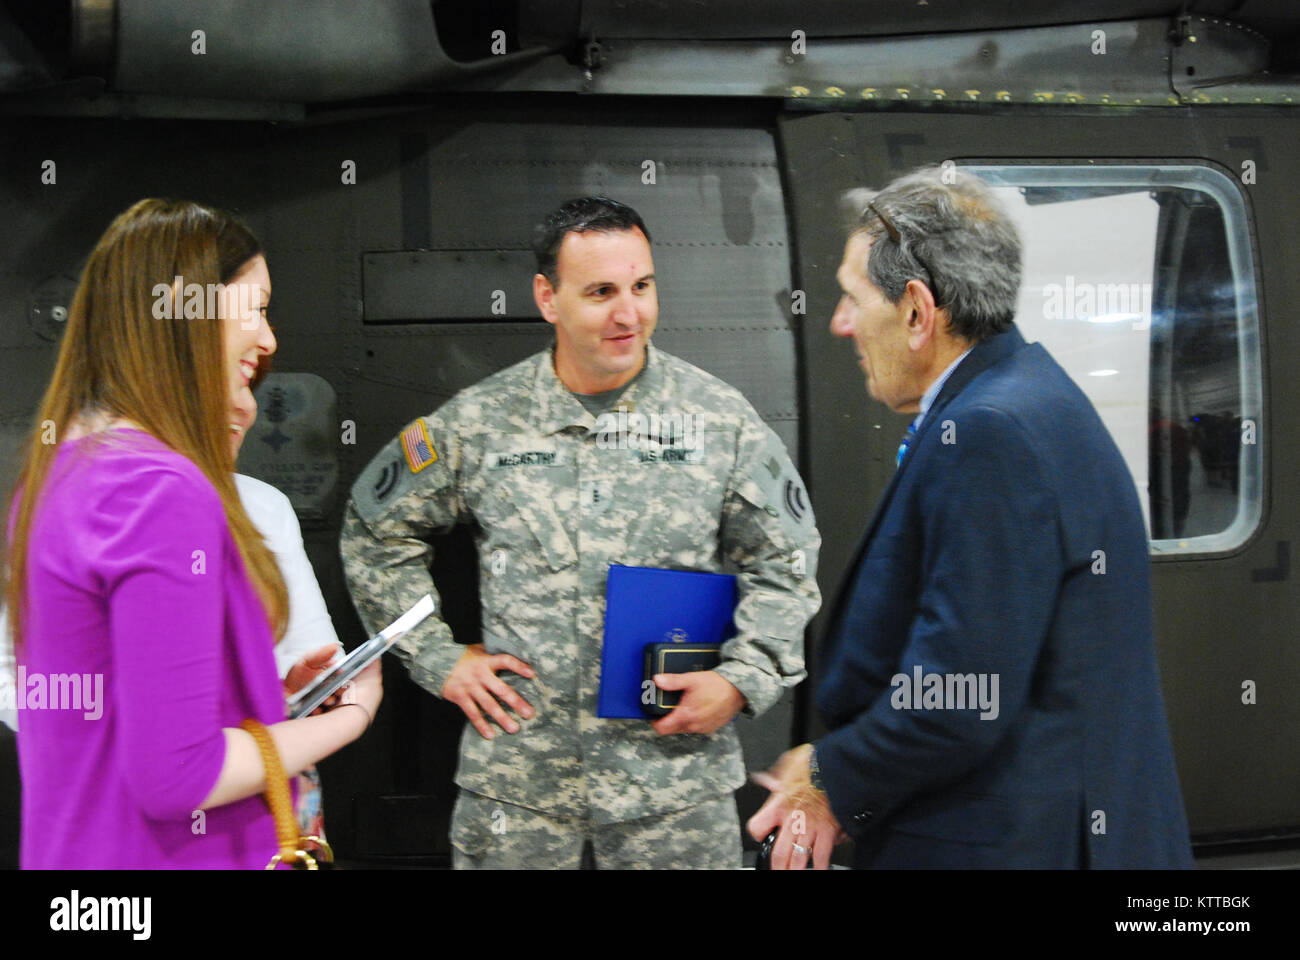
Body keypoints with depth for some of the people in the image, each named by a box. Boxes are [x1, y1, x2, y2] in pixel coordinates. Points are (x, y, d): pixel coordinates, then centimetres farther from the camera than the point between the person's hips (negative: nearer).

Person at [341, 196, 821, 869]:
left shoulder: (720, 417, -1)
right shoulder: (478, 421, -1)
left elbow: (782, 562, 6)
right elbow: (376, 532, 11)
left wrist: (742, 679, -7)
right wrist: (437, 658, 5)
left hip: (677, 769, 0)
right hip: (516, 772, 0)